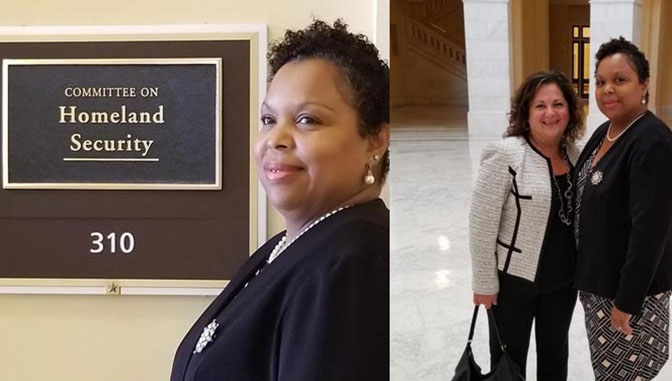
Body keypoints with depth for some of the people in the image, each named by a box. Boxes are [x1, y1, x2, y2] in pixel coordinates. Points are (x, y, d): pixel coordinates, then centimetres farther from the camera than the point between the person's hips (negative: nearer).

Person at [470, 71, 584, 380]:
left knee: (555, 354, 22)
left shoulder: (574, 154, 0)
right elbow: (481, 225, -18)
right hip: (513, 280, -5)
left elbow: (581, 215, 11)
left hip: (564, 278, 6)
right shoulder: (505, 156, -20)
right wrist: (485, 283, -15)